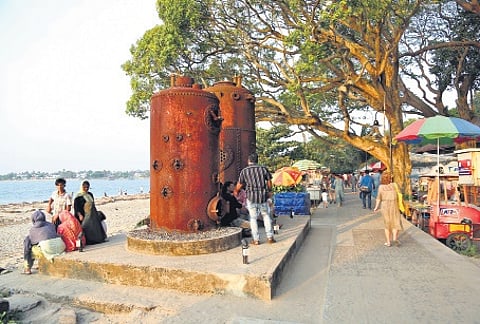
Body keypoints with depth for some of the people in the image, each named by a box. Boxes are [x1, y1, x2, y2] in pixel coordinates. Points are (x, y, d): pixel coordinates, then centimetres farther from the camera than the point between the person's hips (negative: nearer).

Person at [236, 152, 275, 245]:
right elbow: (269, 183, 6)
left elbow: (238, 186, 5)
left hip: (251, 196, -1)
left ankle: (256, 240, 10)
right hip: (263, 196, 2)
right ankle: (270, 237, 14)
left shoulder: (244, 171, -1)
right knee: (266, 215, 17)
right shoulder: (263, 168, 2)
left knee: (253, 218, 8)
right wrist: (268, 192, 23)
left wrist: (235, 191, 26)